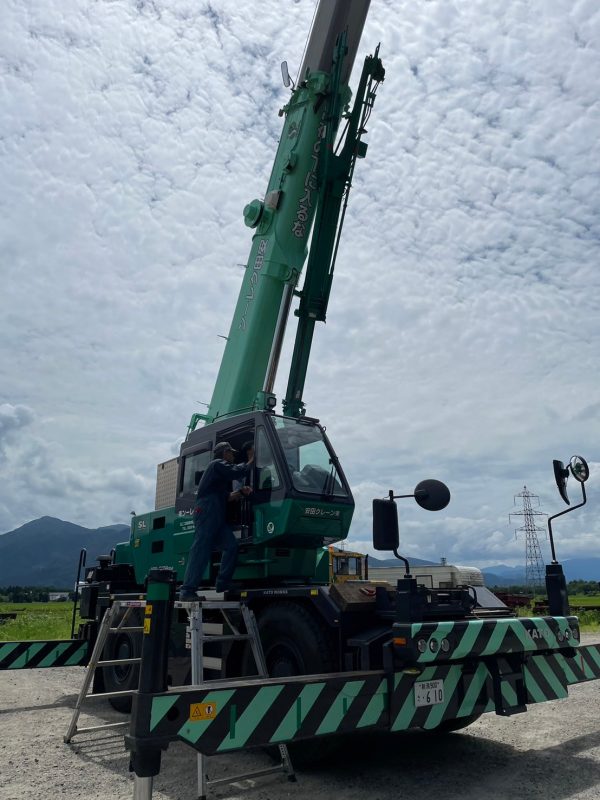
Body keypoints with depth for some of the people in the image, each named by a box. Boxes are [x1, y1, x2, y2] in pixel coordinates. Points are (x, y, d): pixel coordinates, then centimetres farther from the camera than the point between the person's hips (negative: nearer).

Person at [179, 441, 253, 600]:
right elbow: (239, 472, -13)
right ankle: (187, 590, -11)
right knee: (200, 551, -12)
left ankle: (222, 585, -1)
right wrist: (251, 460, 4)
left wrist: (240, 492, 8)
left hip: (217, 516, 10)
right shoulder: (218, 464, 0)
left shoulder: (220, 469, 30)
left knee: (231, 546, -3)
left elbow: (226, 497, 25)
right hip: (207, 512, -10)